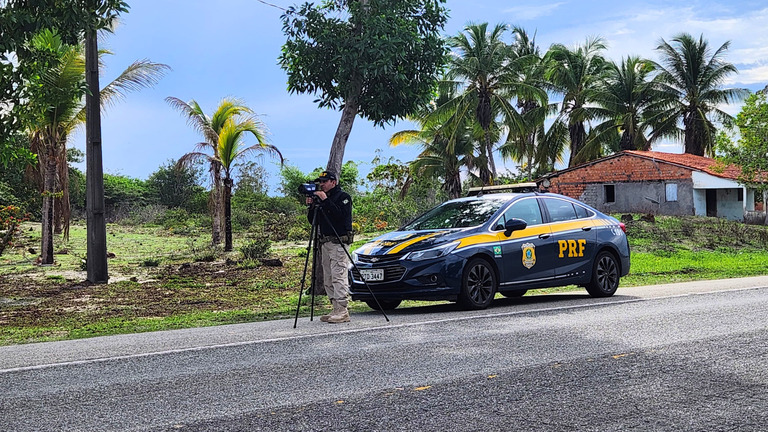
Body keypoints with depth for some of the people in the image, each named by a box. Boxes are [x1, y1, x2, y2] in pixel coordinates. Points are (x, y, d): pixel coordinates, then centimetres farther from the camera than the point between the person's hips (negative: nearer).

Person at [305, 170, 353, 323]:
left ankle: (343, 312, -15)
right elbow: (313, 221, 18)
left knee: (338, 277, -13)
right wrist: (312, 206, 3)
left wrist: (325, 200, -17)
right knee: (328, 280, 7)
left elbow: (340, 215, -19)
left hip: (339, 243, -8)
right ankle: (336, 310, 10)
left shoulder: (343, 197, -2)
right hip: (325, 243, 9)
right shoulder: (321, 198, 20)